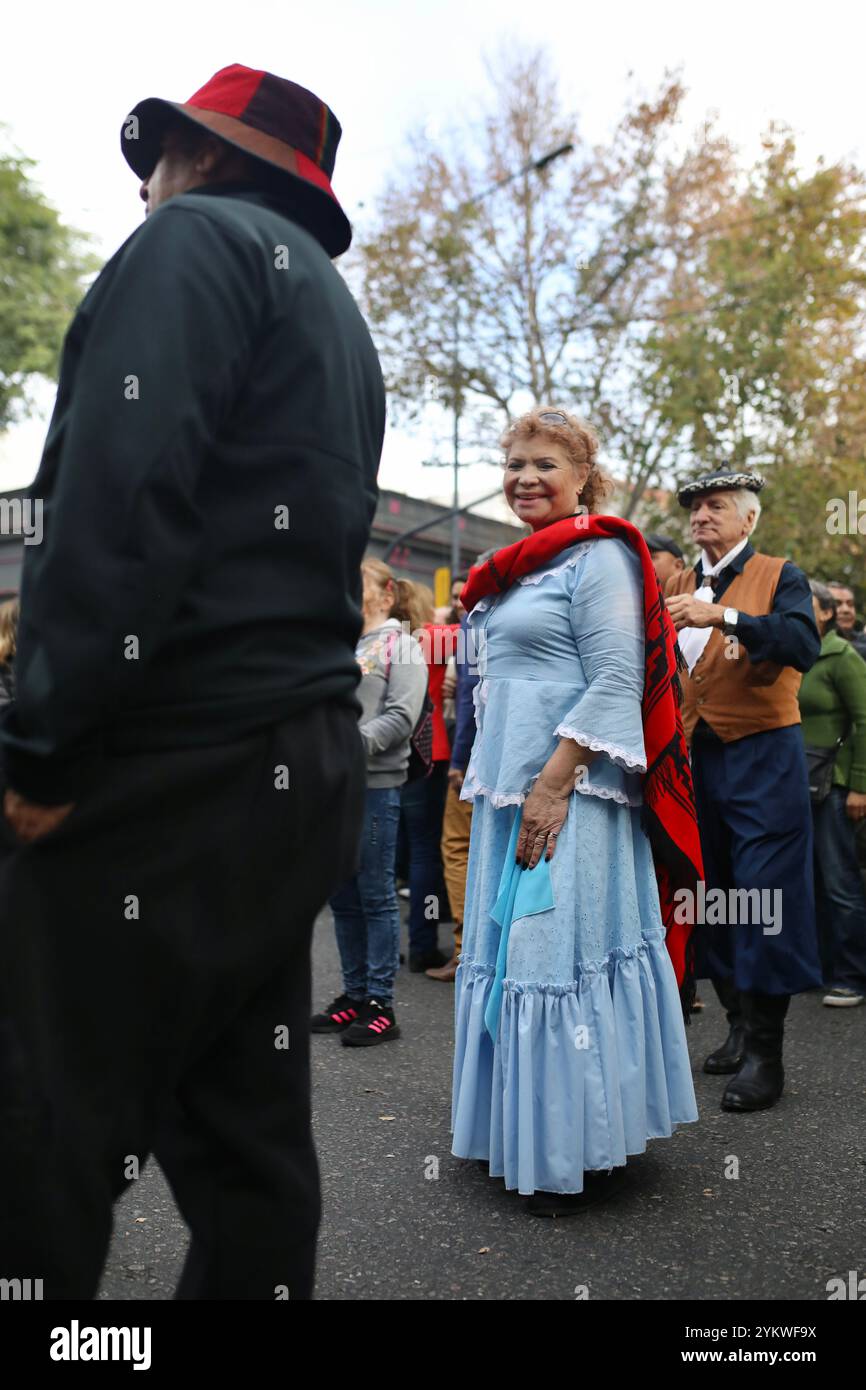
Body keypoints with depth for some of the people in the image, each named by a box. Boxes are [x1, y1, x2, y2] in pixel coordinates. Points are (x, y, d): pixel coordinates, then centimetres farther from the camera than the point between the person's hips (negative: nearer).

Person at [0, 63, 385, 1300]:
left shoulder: (198, 240, 0)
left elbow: (122, 493, -17)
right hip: (295, 763, 9)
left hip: (172, 762, -9)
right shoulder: (338, 315, 27)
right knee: (246, 1127, 13)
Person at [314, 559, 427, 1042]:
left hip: (375, 784, -7)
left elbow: (401, 717, -11)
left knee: (376, 895, -1)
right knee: (343, 896, 11)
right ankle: (354, 995, 22)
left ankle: (381, 1004, 7)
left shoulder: (400, 645, -1)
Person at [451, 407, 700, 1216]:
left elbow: (617, 682, -16)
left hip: (570, 790, -9)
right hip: (507, 787, 9)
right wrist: (489, 782, 15)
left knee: (565, 951, -4)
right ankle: (523, 1137, 25)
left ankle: (579, 1155, 11)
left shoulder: (598, 556, -7)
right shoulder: (517, 570, 18)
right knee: (512, 950, 12)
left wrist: (554, 783, -22)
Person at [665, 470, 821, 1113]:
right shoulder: (679, 588, 14)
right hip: (696, 758, 5)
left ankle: (765, 1054, 3)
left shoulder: (779, 576, 1)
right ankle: (739, 1025, 23)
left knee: (765, 900, -5)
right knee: (714, 896, 9)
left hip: (763, 755, -5)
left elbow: (803, 646, -17)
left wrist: (725, 615, -28)